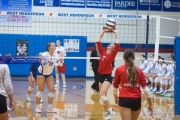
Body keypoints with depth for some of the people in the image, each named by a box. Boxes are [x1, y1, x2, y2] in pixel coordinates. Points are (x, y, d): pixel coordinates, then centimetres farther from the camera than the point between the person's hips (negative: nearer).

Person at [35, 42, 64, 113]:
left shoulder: (56, 55, -8)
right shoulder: (44, 55, -23)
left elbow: (60, 64, -8)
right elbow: (43, 64, -37)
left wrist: (61, 58, -24)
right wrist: (48, 61, -55)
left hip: (49, 74, 5)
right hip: (41, 73, -5)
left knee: (52, 89, -4)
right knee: (41, 90, -7)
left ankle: (50, 107, 5)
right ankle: (37, 107, 5)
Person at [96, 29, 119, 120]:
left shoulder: (112, 54, -3)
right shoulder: (103, 52, 9)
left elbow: (117, 44, -13)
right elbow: (98, 42, 8)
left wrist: (116, 33, -7)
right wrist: (103, 32, 5)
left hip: (107, 76, -6)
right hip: (101, 75, 6)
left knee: (102, 94, -19)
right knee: (103, 96, 10)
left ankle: (110, 111, -8)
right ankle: (108, 112, 20)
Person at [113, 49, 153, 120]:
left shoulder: (119, 70, 1)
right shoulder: (139, 70, 6)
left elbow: (115, 86, 10)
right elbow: (145, 88, 1)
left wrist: (115, 97, 30)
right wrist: (150, 104, 5)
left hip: (124, 99, -3)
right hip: (137, 100, 3)